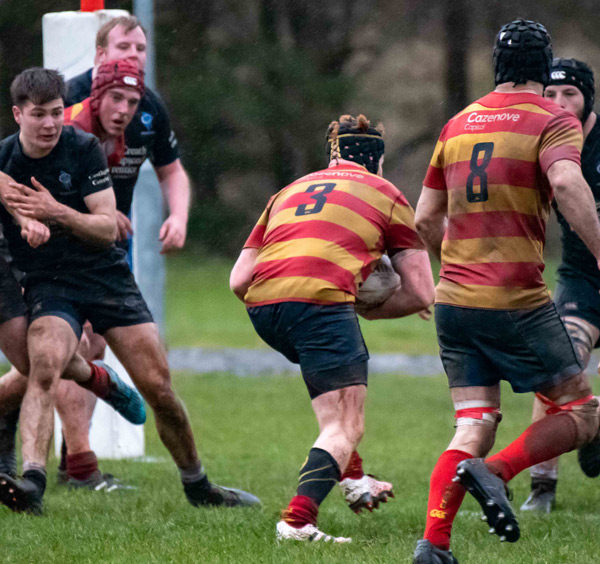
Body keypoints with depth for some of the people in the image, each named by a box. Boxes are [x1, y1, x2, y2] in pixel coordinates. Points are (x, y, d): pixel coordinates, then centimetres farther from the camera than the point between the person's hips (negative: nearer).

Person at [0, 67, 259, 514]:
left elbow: (107, 228, -10)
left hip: (107, 276, 1)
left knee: (159, 386, -1)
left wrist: (56, 213, -26)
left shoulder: (84, 148, -7)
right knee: (44, 366, -31)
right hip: (49, 284, -1)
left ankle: (197, 485, 20)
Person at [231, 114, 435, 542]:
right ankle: (298, 520, -26)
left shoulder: (290, 192, 30)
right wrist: (368, 310, 28)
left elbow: (239, 281, 22)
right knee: (346, 428, -4)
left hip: (262, 305, 6)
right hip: (322, 298, -6)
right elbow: (420, 294, 14)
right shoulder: (387, 195, 20)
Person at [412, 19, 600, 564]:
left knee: (475, 428, 8)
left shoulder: (458, 124, 14)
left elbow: (426, 219, 18)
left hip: (454, 301, 6)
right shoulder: (554, 121, -3)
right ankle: (495, 472, -18)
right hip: (519, 303, -6)